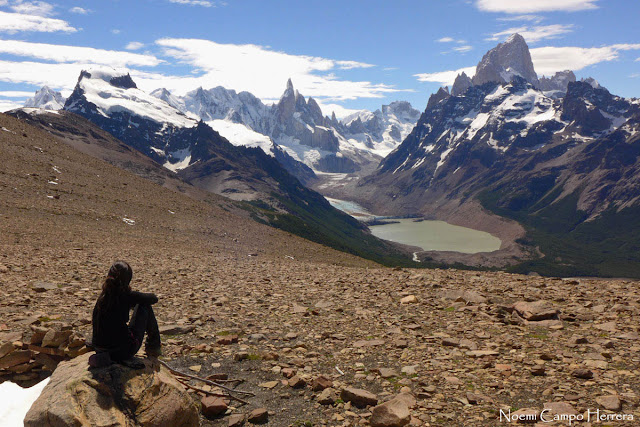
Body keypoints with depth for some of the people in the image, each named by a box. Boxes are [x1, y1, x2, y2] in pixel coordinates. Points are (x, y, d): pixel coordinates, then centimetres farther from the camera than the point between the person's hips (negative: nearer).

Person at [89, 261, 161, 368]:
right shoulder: (126, 295, -16)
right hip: (123, 350, -7)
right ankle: (153, 346, 21)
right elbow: (153, 298, -2)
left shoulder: (103, 296, 1)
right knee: (145, 306, 11)